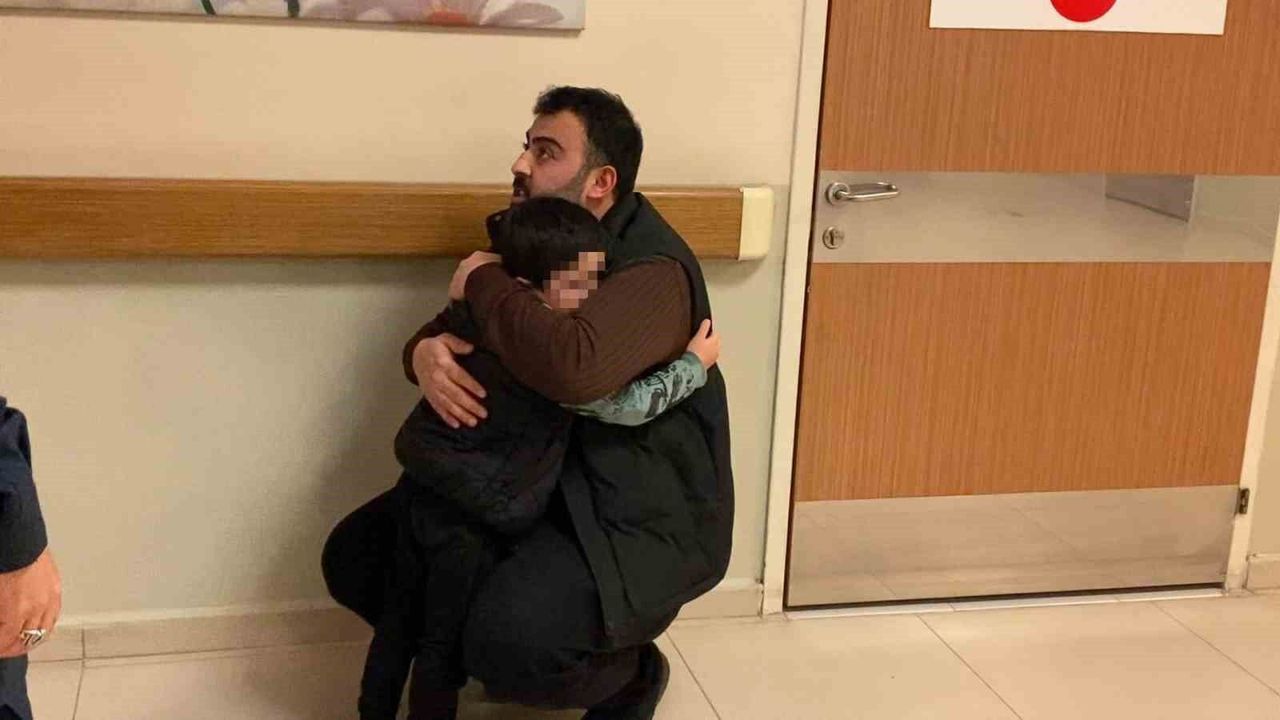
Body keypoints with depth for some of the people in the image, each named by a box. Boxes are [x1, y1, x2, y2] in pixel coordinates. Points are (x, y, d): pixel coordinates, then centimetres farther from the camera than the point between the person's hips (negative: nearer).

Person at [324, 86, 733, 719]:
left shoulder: (653, 270, -22)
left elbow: (571, 366, -42)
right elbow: (444, 329, 10)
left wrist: (482, 281, -24)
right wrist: (425, 352, -17)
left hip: (640, 516, -8)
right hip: (532, 482, 9)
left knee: (509, 637, -33)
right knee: (354, 556, 1)